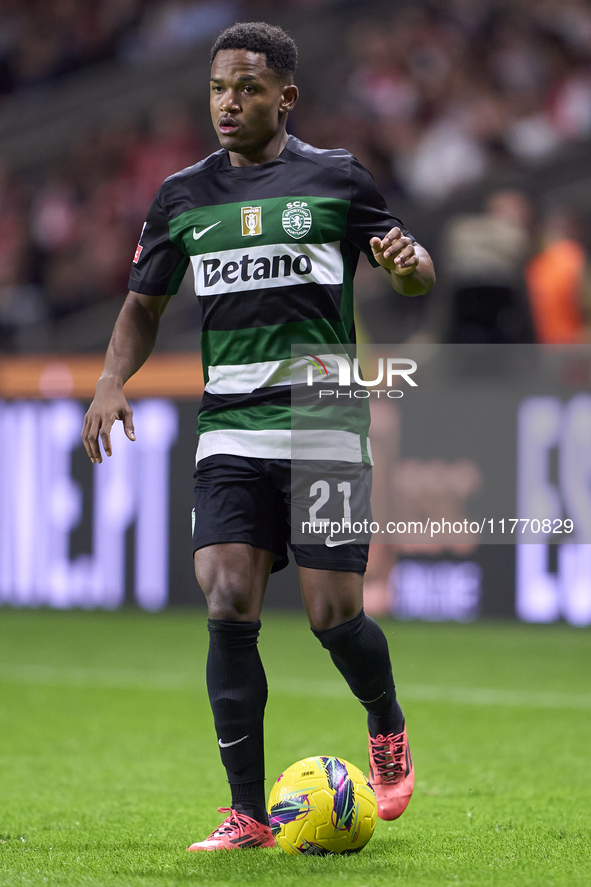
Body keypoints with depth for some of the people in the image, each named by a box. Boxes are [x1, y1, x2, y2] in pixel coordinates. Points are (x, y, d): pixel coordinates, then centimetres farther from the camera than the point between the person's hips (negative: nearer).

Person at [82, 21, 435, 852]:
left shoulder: (336, 178, 2)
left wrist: (409, 262, -15)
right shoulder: (184, 196, 9)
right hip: (230, 434, 2)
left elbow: (414, 273, 10)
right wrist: (112, 383, 0)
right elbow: (145, 303, 18)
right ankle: (248, 814, -5)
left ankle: (387, 729, 29)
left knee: (333, 614, -5)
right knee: (228, 608, -12)